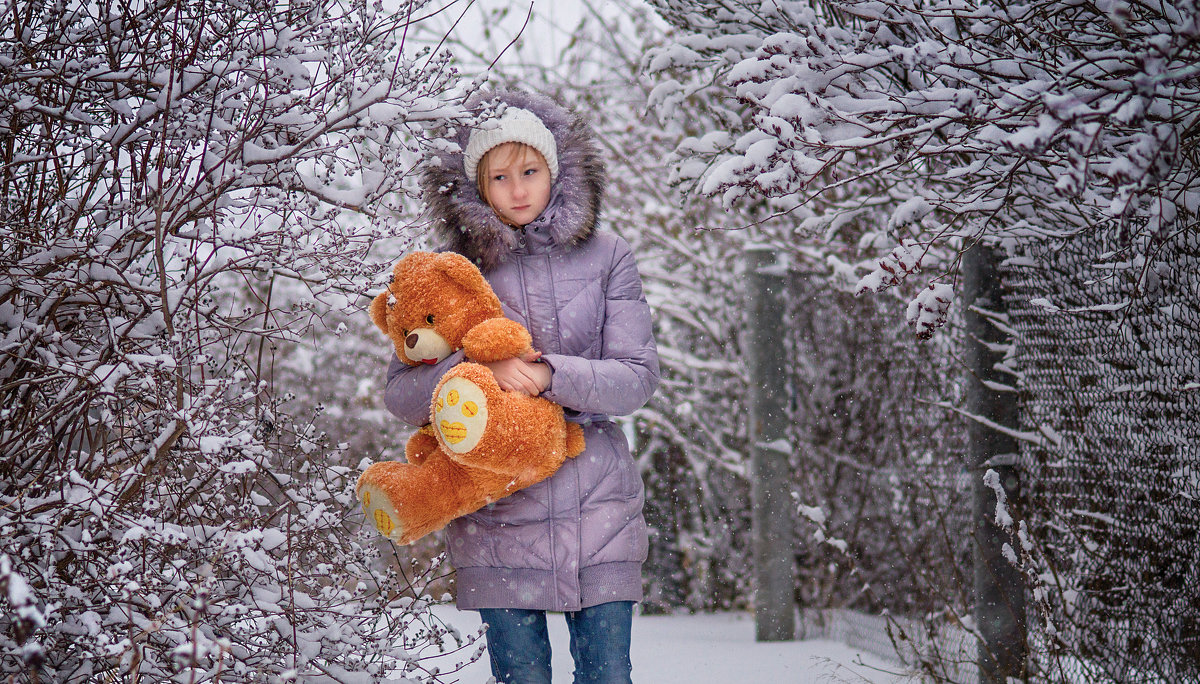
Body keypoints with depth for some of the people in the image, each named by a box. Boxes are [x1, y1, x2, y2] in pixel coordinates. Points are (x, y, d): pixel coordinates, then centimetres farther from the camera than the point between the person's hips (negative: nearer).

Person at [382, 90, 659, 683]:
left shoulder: (605, 258, 6)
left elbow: (639, 377, -1)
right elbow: (400, 393, 0)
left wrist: (553, 376, -17)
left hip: (597, 504, 1)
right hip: (496, 515, 0)